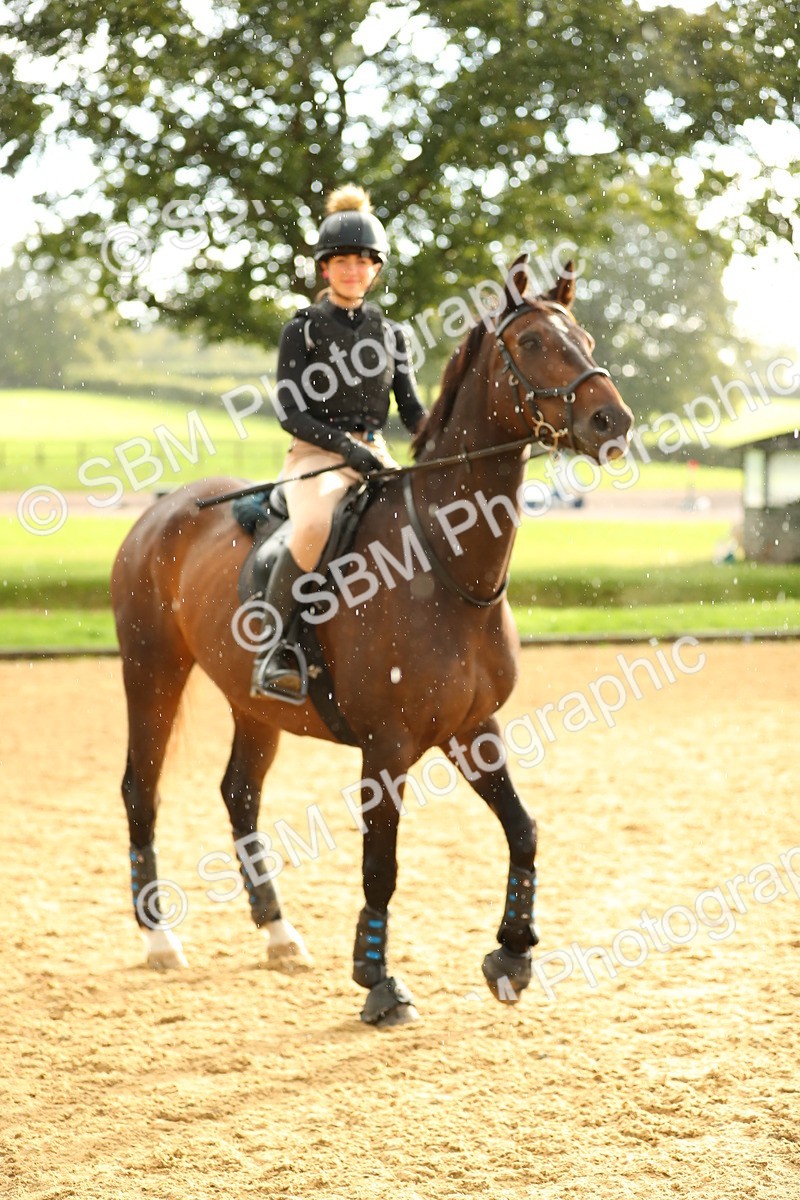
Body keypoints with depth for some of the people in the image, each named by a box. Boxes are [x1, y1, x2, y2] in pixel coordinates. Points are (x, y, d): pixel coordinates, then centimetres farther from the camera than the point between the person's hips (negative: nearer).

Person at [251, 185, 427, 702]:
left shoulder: (391, 333, 15)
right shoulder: (303, 330, 4)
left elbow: (411, 409, 13)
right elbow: (291, 412, -4)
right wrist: (346, 446, -17)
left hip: (376, 456, 4)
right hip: (316, 455, -4)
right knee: (315, 528, -38)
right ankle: (274, 648, -25)